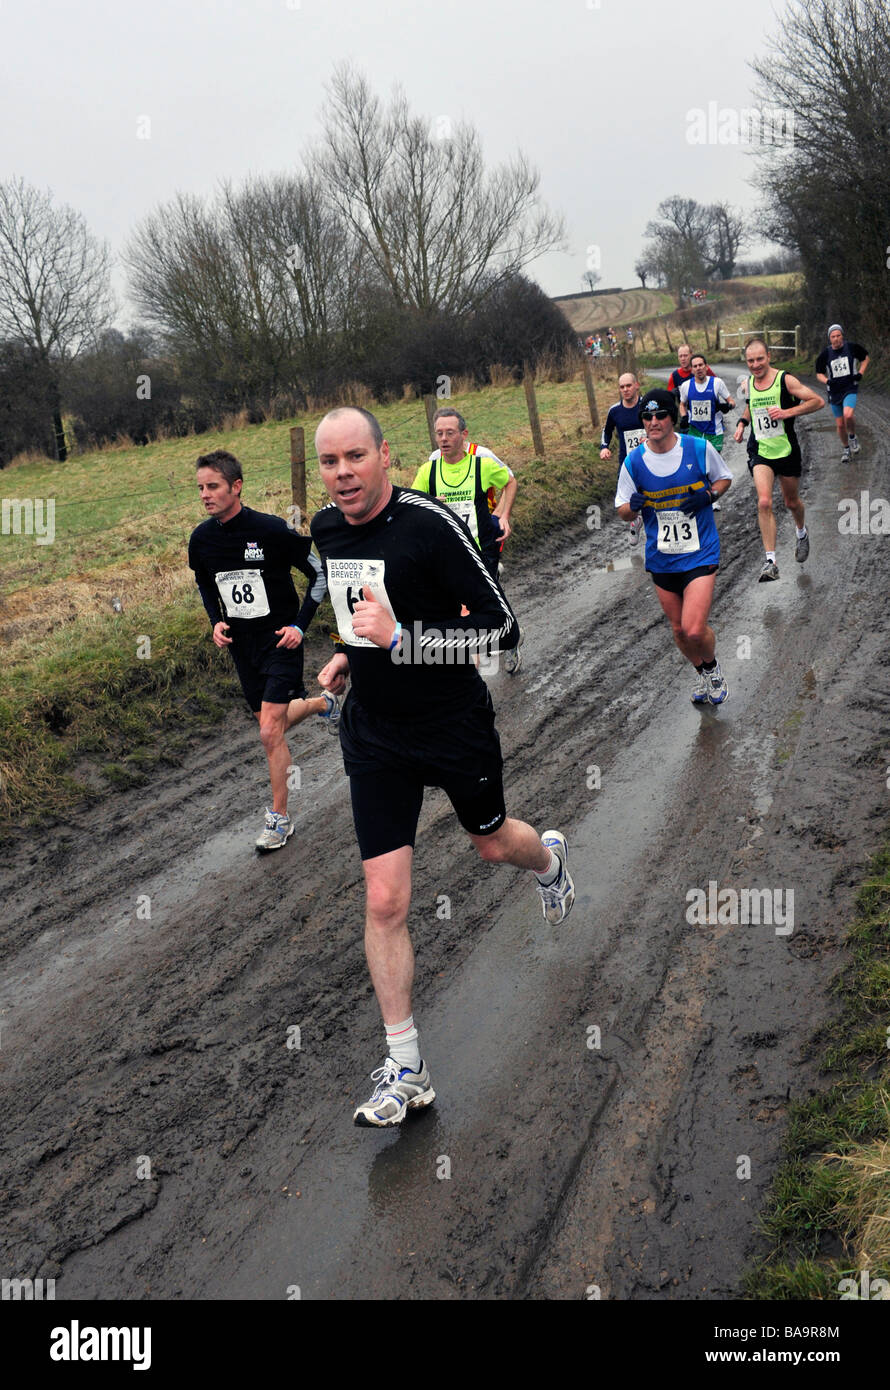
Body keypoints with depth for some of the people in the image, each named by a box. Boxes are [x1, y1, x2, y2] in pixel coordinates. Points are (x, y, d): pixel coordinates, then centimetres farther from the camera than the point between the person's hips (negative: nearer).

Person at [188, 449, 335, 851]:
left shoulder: (271, 529, -18)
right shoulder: (201, 539, -3)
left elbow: (319, 573, -7)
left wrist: (300, 625, -12)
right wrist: (216, 622, 1)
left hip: (280, 641, -6)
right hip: (241, 645, 6)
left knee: (270, 732, -11)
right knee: (272, 723, 16)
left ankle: (280, 818, 5)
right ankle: (324, 704, 48)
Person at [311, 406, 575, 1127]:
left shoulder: (432, 523, -21)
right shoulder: (325, 528, -1)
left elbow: (503, 626, -23)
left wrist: (400, 638, -32)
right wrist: (349, 655, 5)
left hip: (456, 723, -3)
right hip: (374, 733, 4)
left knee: (494, 844, 22)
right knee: (385, 899, -3)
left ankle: (549, 857, 63)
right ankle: (406, 1069, 9)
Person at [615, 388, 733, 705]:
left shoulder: (699, 448, -8)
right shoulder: (633, 461, -4)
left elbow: (724, 478, 10)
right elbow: (623, 512, 4)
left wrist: (709, 495, -11)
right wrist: (634, 505, -19)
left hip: (700, 552, -3)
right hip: (661, 558, 3)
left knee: (694, 630, -14)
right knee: (678, 629, 14)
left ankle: (713, 667, 19)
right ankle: (701, 673, 42)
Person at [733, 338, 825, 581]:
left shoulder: (785, 380, -12)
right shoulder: (748, 385, 3)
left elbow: (818, 401, -13)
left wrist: (787, 412, -23)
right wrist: (742, 422, 8)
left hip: (786, 451, -2)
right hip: (760, 452, 2)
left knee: (791, 502, 16)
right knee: (764, 502, -18)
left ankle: (802, 533, 51)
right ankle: (770, 561, -18)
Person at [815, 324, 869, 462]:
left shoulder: (852, 348, -3)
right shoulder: (825, 354, -1)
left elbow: (865, 358, 14)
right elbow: (819, 373, 8)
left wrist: (860, 373, 0)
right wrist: (827, 381, -13)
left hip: (850, 389, -2)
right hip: (834, 392, 2)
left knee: (848, 415, -29)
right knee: (840, 425, 7)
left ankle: (852, 437, 1)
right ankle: (846, 449, 31)